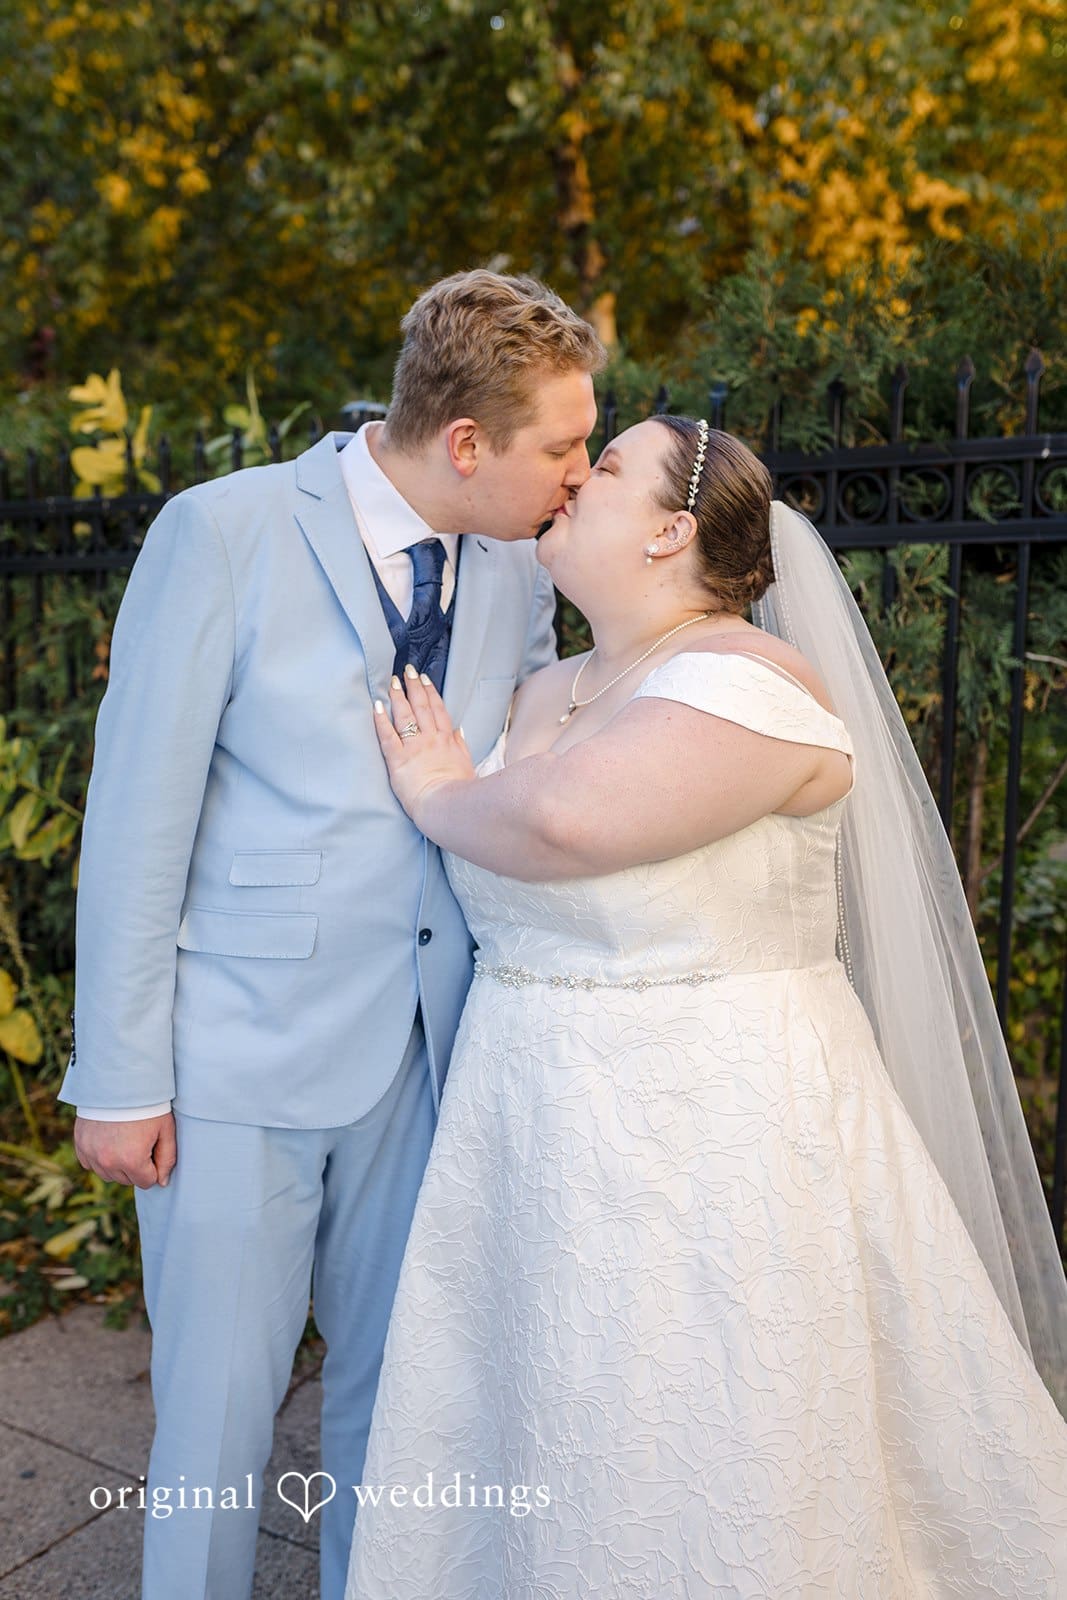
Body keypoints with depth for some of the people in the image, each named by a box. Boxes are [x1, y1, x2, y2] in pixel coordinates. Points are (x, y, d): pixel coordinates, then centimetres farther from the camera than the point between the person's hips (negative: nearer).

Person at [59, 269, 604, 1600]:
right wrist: (119, 1076, -9)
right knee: (219, 1400, 10)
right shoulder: (226, 531, -10)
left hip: (426, 1047, 5)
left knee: (397, 1383, 18)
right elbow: (138, 817, -10)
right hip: (240, 1053, -4)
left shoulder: (517, 574, 5)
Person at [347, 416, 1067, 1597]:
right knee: (511, 1472, 18)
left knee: (692, 1488, 9)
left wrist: (442, 797, -12)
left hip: (708, 1133, -7)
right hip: (536, 1133, 7)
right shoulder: (542, 694, 11)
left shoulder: (751, 681, -15)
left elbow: (565, 819, -30)